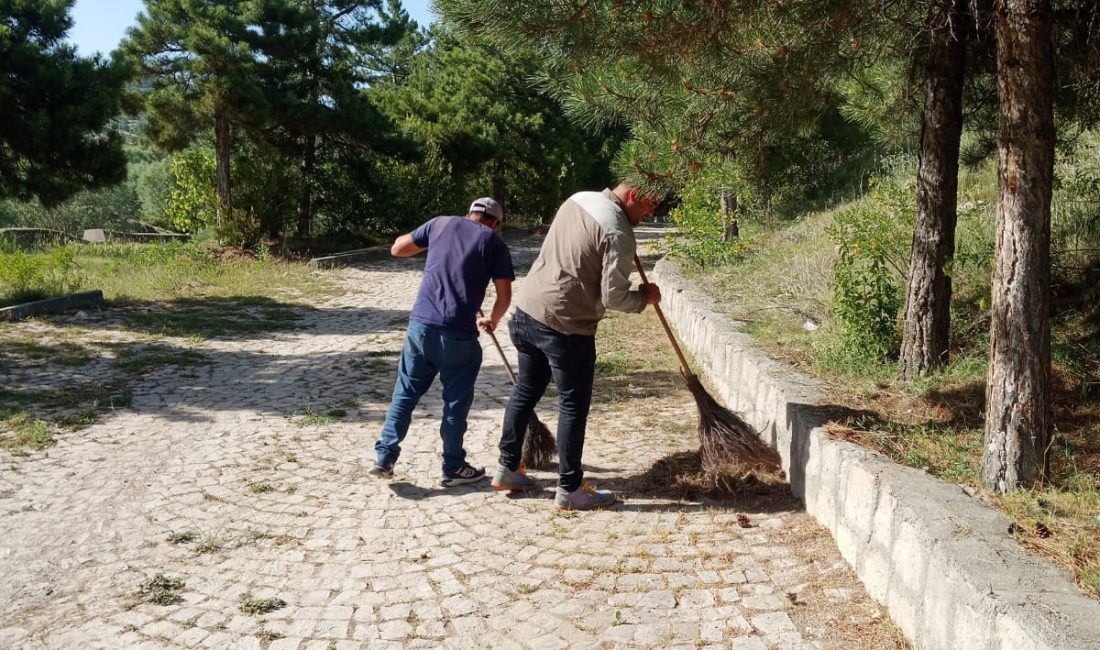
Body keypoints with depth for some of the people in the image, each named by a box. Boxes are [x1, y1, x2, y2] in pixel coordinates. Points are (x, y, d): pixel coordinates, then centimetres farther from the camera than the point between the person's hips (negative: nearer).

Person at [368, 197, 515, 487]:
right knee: (456, 400, 10)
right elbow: (504, 297, 3)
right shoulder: (494, 241, 7)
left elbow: (397, 249, 18)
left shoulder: (441, 223, 13)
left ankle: (384, 458, 12)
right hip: (459, 332, -3)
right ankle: (454, 468, 20)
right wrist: (492, 320, 23)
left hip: (421, 323, 3)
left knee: (406, 391, 14)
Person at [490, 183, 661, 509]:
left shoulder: (578, 198, 8)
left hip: (526, 309, 8)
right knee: (574, 406, 5)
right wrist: (645, 297, 2)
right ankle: (570, 489, 14)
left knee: (525, 391, 19)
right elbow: (613, 297, -17)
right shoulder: (619, 233, -16)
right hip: (565, 326, -8)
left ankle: (507, 469, 30)